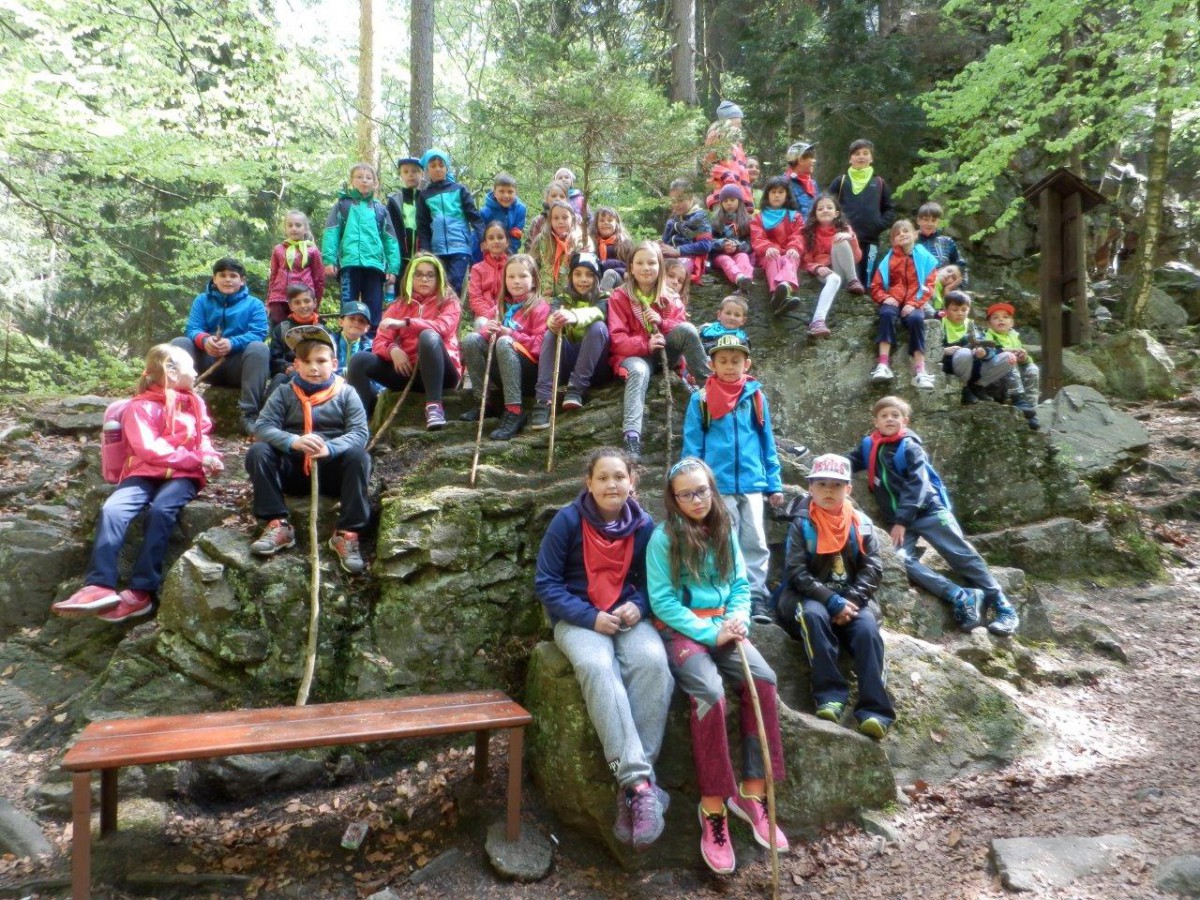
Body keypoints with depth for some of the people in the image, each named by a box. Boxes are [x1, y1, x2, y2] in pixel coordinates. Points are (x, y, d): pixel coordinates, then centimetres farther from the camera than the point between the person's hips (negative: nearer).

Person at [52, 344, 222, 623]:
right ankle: (100, 586, -34)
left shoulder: (194, 402, 15)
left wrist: (209, 457, -7)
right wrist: (196, 458, -17)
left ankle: (141, 592, -31)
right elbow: (150, 450, -12)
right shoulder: (140, 407, -1)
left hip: (183, 475, 1)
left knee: (161, 510, -30)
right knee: (111, 509, -27)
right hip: (145, 473, -1)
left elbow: (203, 438, 16)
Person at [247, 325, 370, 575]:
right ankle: (277, 525, -18)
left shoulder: (346, 393, 3)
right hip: (293, 468, 2)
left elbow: (360, 433, -10)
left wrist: (329, 448, -32)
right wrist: (293, 441, -30)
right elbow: (263, 427, -7)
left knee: (359, 457, -31)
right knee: (257, 451, -22)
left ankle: (347, 533, -25)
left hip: (332, 470, -2)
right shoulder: (284, 393, 7)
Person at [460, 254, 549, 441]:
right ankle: (481, 401, -14)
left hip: (527, 367, -5)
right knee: (471, 339, -15)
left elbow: (539, 344, -14)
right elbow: (484, 324, 12)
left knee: (504, 342, -34)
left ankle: (514, 412, -40)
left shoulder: (539, 306, -2)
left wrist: (509, 333, -20)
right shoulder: (502, 304, 17)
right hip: (498, 366, 6)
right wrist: (488, 330, -12)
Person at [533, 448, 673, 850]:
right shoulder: (568, 520, -7)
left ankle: (630, 788, -28)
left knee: (652, 661, -31)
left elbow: (651, 582, 12)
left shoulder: (644, 526, 2)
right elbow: (546, 583, -6)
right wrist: (590, 617, -17)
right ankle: (641, 782, -37)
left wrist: (637, 606, -11)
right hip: (578, 618, -2)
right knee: (598, 667, -36)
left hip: (628, 616, 2)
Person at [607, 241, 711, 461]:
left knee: (687, 329, -23)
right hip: (634, 354, -3)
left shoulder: (669, 297, 8)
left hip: (663, 350, 3)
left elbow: (684, 328, 4)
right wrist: (645, 344, -28)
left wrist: (662, 322, -16)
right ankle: (632, 436, -55)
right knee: (639, 371, -39)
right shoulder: (619, 297, -3)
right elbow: (617, 339, -10)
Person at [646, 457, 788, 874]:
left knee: (763, 679, -22)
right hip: (679, 630, -5)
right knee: (709, 693, -31)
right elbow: (662, 600, -10)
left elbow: (740, 584, 11)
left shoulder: (724, 531, 9)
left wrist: (737, 620, -10)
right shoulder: (664, 537, -6)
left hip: (722, 627, 5)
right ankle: (713, 808, -16)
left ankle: (751, 792, -8)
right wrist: (709, 633, -17)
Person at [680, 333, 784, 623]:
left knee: (755, 543, 3)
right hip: (718, 485, -1)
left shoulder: (755, 396, 5)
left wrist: (775, 484, 6)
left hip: (752, 483, 2)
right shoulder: (700, 400, -1)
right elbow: (692, 446, 1)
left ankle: (756, 598, 11)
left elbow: (767, 443, 9)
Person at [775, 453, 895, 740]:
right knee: (814, 615, -35)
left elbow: (872, 568, 0)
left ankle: (874, 709, -27)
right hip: (811, 597, -2)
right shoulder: (802, 524, -3)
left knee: (867, 629, -28)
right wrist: (832, 601, -21)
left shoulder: (861, 524, 5)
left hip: (851, 599, 2)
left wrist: (851, 600, -17)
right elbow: (796, 573, -11)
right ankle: (831, 695, -30)